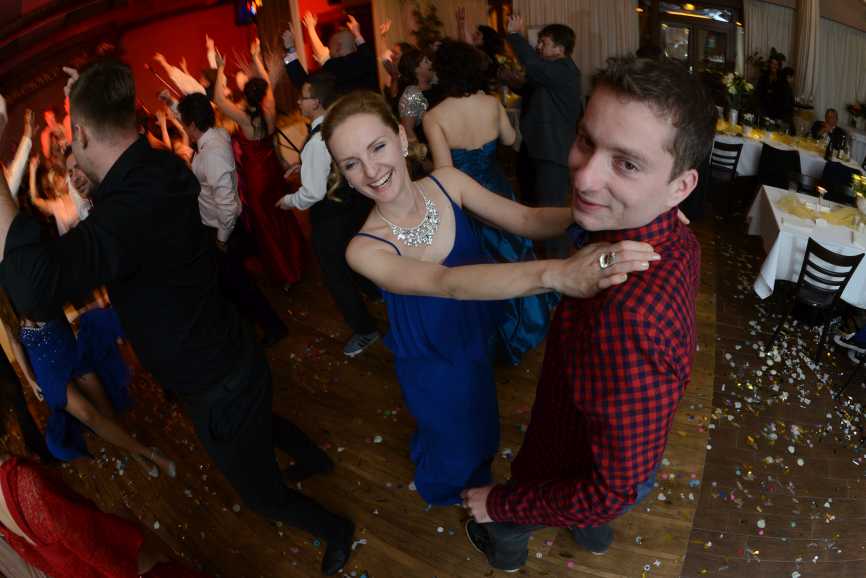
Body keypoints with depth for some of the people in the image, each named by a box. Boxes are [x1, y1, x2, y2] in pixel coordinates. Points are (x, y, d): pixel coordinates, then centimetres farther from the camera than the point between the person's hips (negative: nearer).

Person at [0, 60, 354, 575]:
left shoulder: (135, 205, -38)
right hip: (232, 359, 9)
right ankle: (315, 457, 69)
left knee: (262, 492, 19)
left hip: (218, 389, -9)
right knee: (260, 421, 40)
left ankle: (335, 531, 46)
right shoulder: (158, 168, -9)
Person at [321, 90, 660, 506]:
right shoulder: (364, 249, -32)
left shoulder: (446, 183, -19)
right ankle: (442, 494, 59)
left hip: (477, 336, 4)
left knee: (481, 428, 29)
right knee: (456, 445, 22)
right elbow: (447, 283, -48)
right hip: (431, 363, -4)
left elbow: (526, 220, -22)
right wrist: (555, 273, -63)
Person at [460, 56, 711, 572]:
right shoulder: (679, 242, -20)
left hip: (581, 481, -5)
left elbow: (610, 491, -36)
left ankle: (504, 555, 63)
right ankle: (596, 540, 73)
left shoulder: (627, 316, -48)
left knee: (503, 515, 28)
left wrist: (498, 503, -23)